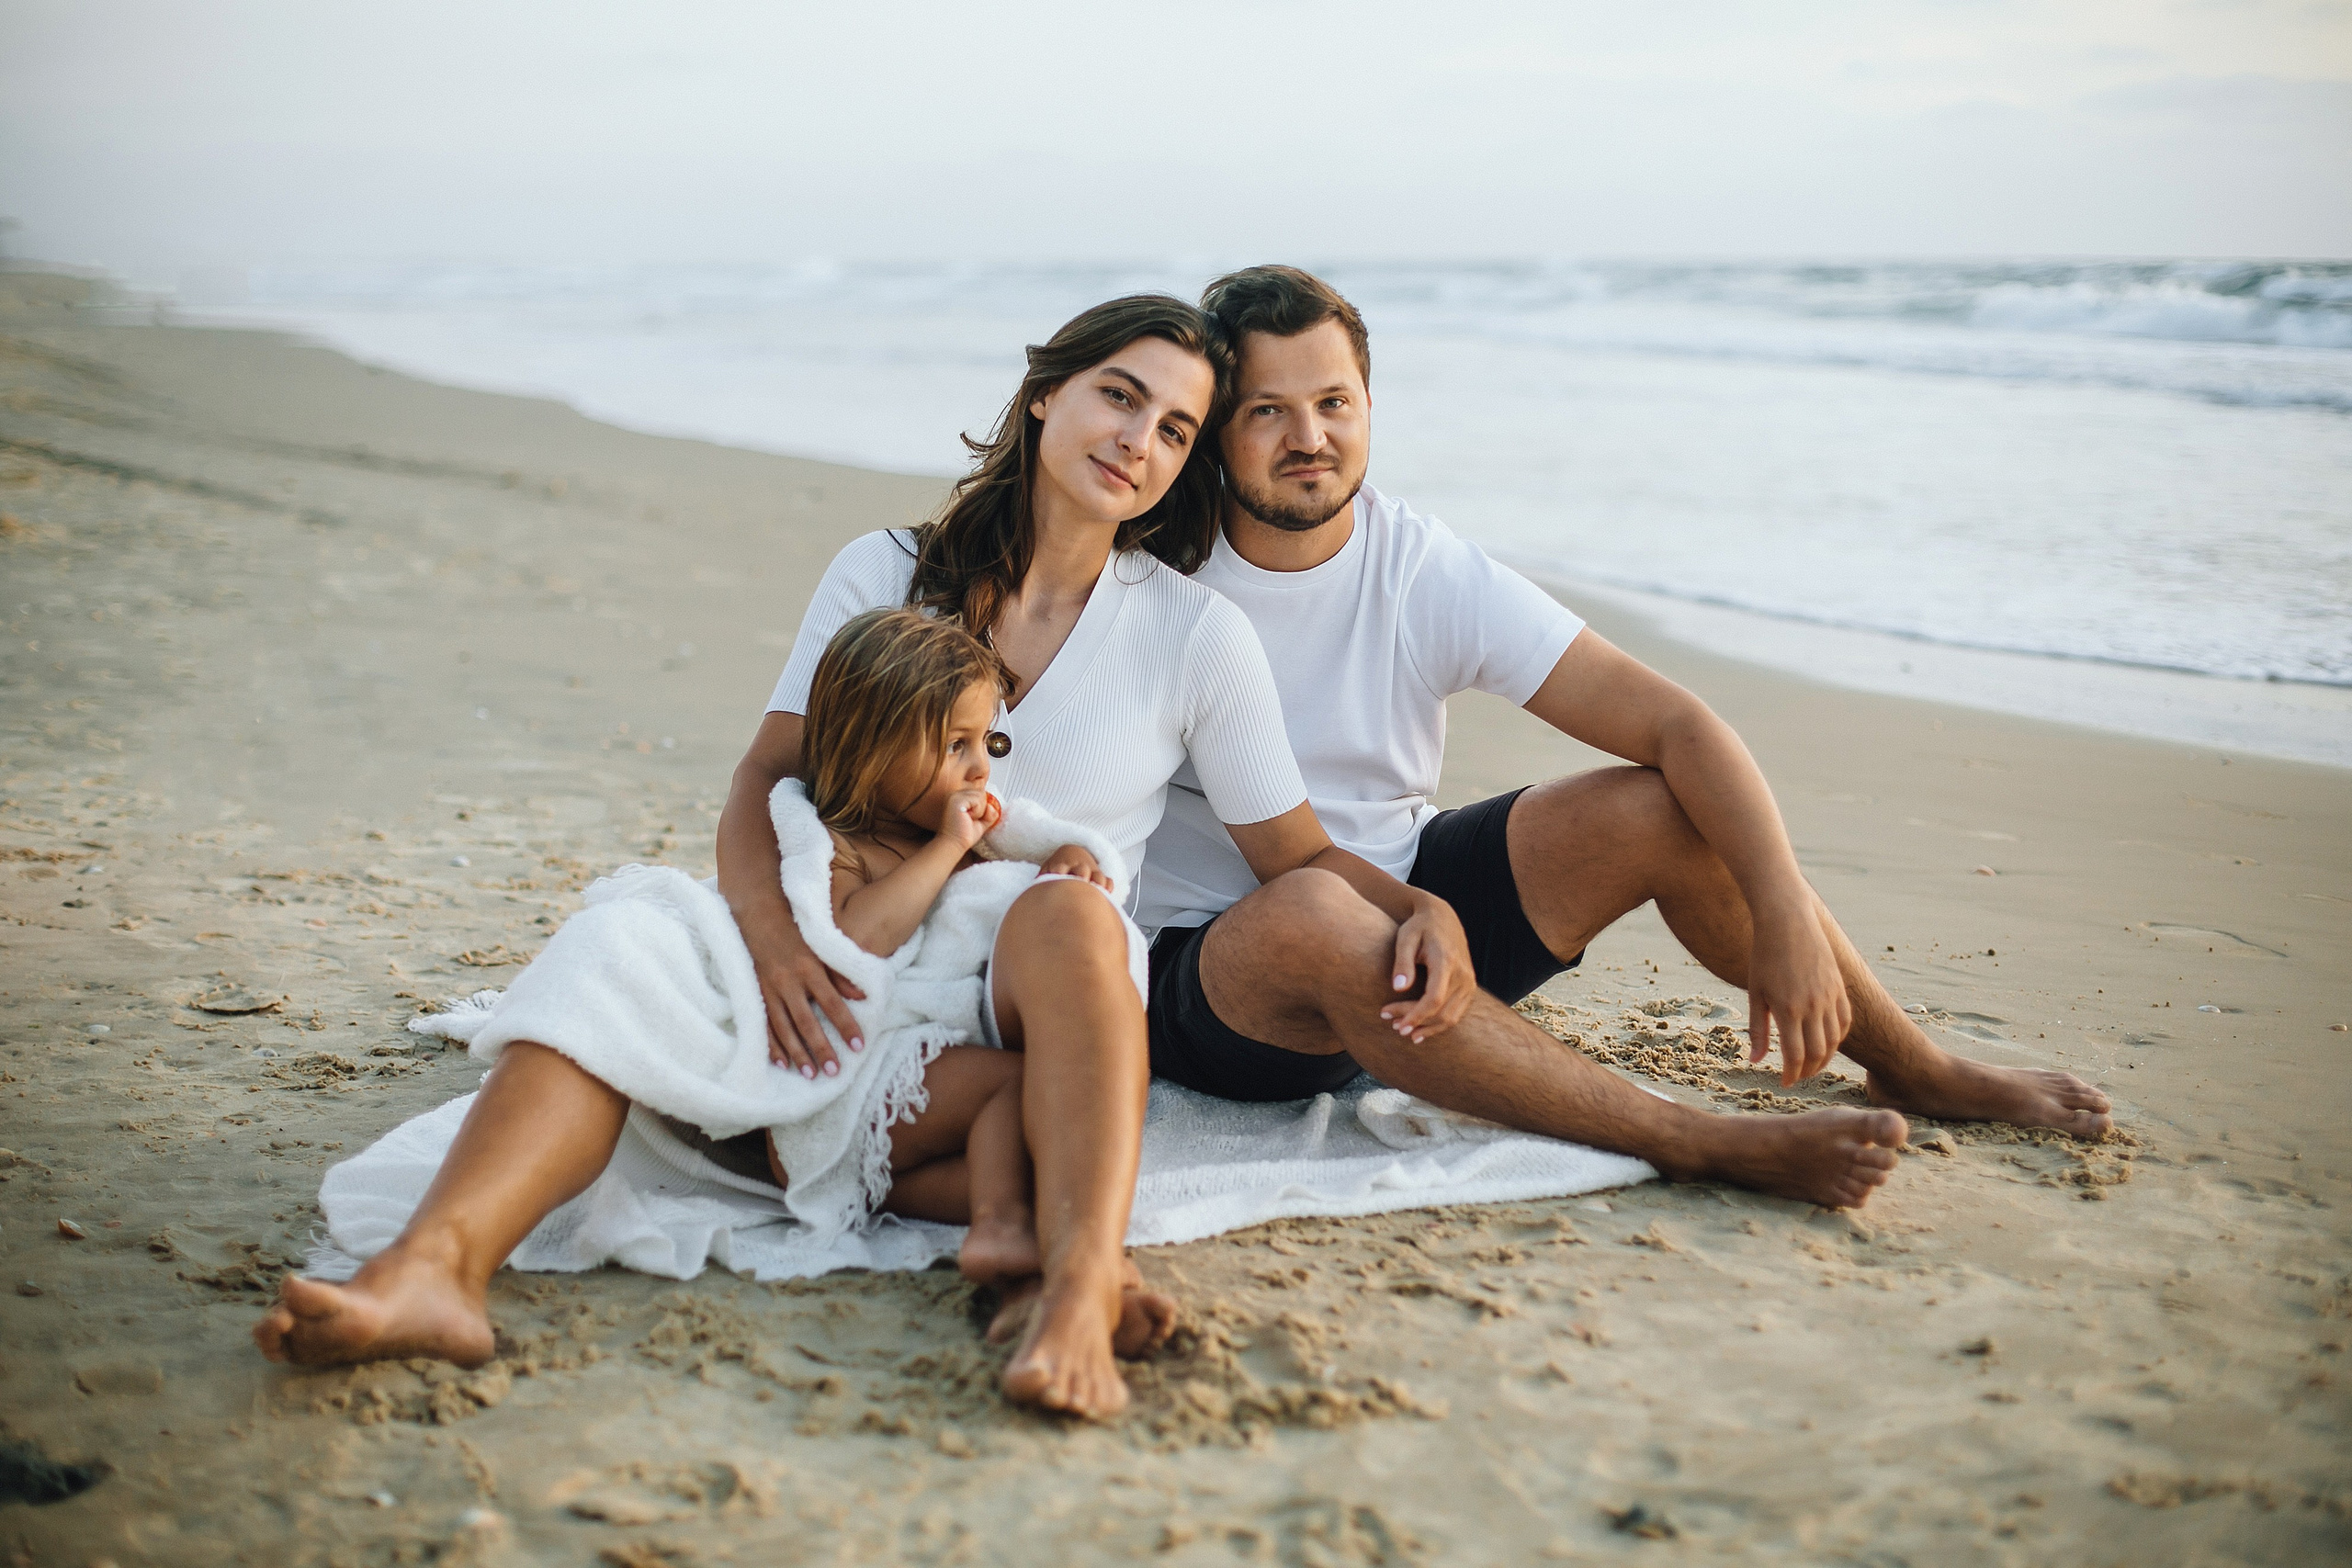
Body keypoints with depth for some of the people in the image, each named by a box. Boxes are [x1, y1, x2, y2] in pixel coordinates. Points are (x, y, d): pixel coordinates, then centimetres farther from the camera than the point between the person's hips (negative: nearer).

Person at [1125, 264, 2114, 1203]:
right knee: (1308, 913, -39)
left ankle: (1915, 1071, 8)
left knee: (1664, 808, -14)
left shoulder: (1431, 577, -10)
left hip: (1405, 900, 3)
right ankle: (1708, 1148, -30)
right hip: (1209, 969, -3)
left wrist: (1786, 916, -26)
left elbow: (1679, 724, -14)